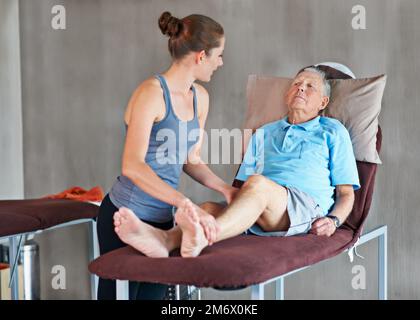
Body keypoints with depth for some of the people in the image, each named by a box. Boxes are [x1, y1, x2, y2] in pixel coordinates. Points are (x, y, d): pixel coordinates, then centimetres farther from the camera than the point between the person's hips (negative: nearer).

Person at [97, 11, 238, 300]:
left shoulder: (200, 97, 8)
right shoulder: (152, 92, -16)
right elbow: (132, 166, -26)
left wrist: (225, 188, 1)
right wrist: (185, 203, -34)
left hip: (162, 217, 8)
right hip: (125, 216, -7)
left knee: (154, 294, 10)